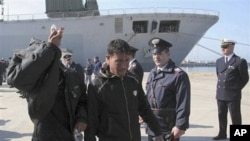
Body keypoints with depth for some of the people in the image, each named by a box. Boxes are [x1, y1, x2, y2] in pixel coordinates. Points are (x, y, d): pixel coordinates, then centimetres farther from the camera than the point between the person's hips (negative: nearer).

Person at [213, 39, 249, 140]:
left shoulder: (240, 61, -9)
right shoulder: (219, 61, 10)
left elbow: (245, 78, -2)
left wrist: (236, 89, 1)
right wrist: (220, 87, 13)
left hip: (233, 95, -6)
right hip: (220, 94, 6)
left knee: (235, 117, 3)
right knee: (221, 115, 14)